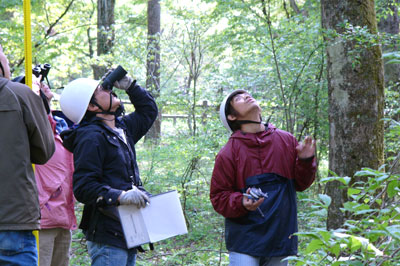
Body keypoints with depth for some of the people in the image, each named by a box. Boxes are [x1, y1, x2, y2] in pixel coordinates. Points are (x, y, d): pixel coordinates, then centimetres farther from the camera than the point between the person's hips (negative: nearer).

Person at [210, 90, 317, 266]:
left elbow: (300, 184, 13)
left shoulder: (287, 140, 7)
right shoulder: (229, 152, -3)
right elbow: (218, 197, -2)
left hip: (280, 237, 4)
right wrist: (241, 203, -20)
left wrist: (306, 162, -6)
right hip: (245, 240, -3)